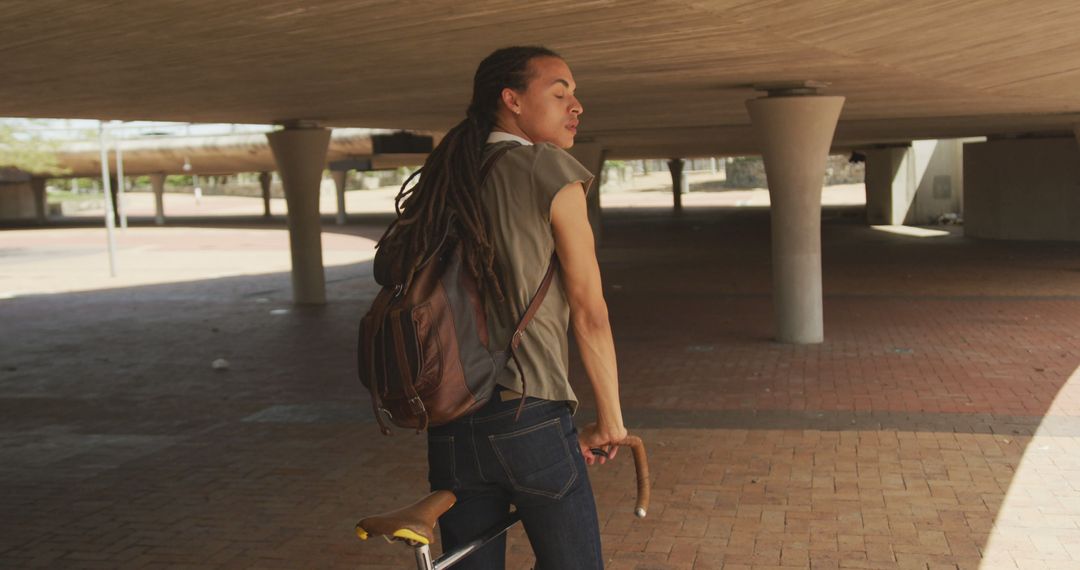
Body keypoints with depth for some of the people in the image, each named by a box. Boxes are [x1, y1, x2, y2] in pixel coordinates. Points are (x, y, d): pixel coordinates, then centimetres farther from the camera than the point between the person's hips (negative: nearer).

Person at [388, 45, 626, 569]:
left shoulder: (442, 181, 12)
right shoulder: (550, 171, -6)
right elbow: (589, 314, -8)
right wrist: (610, 421, 1)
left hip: (450, 427, 6)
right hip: (532, 421, -6)